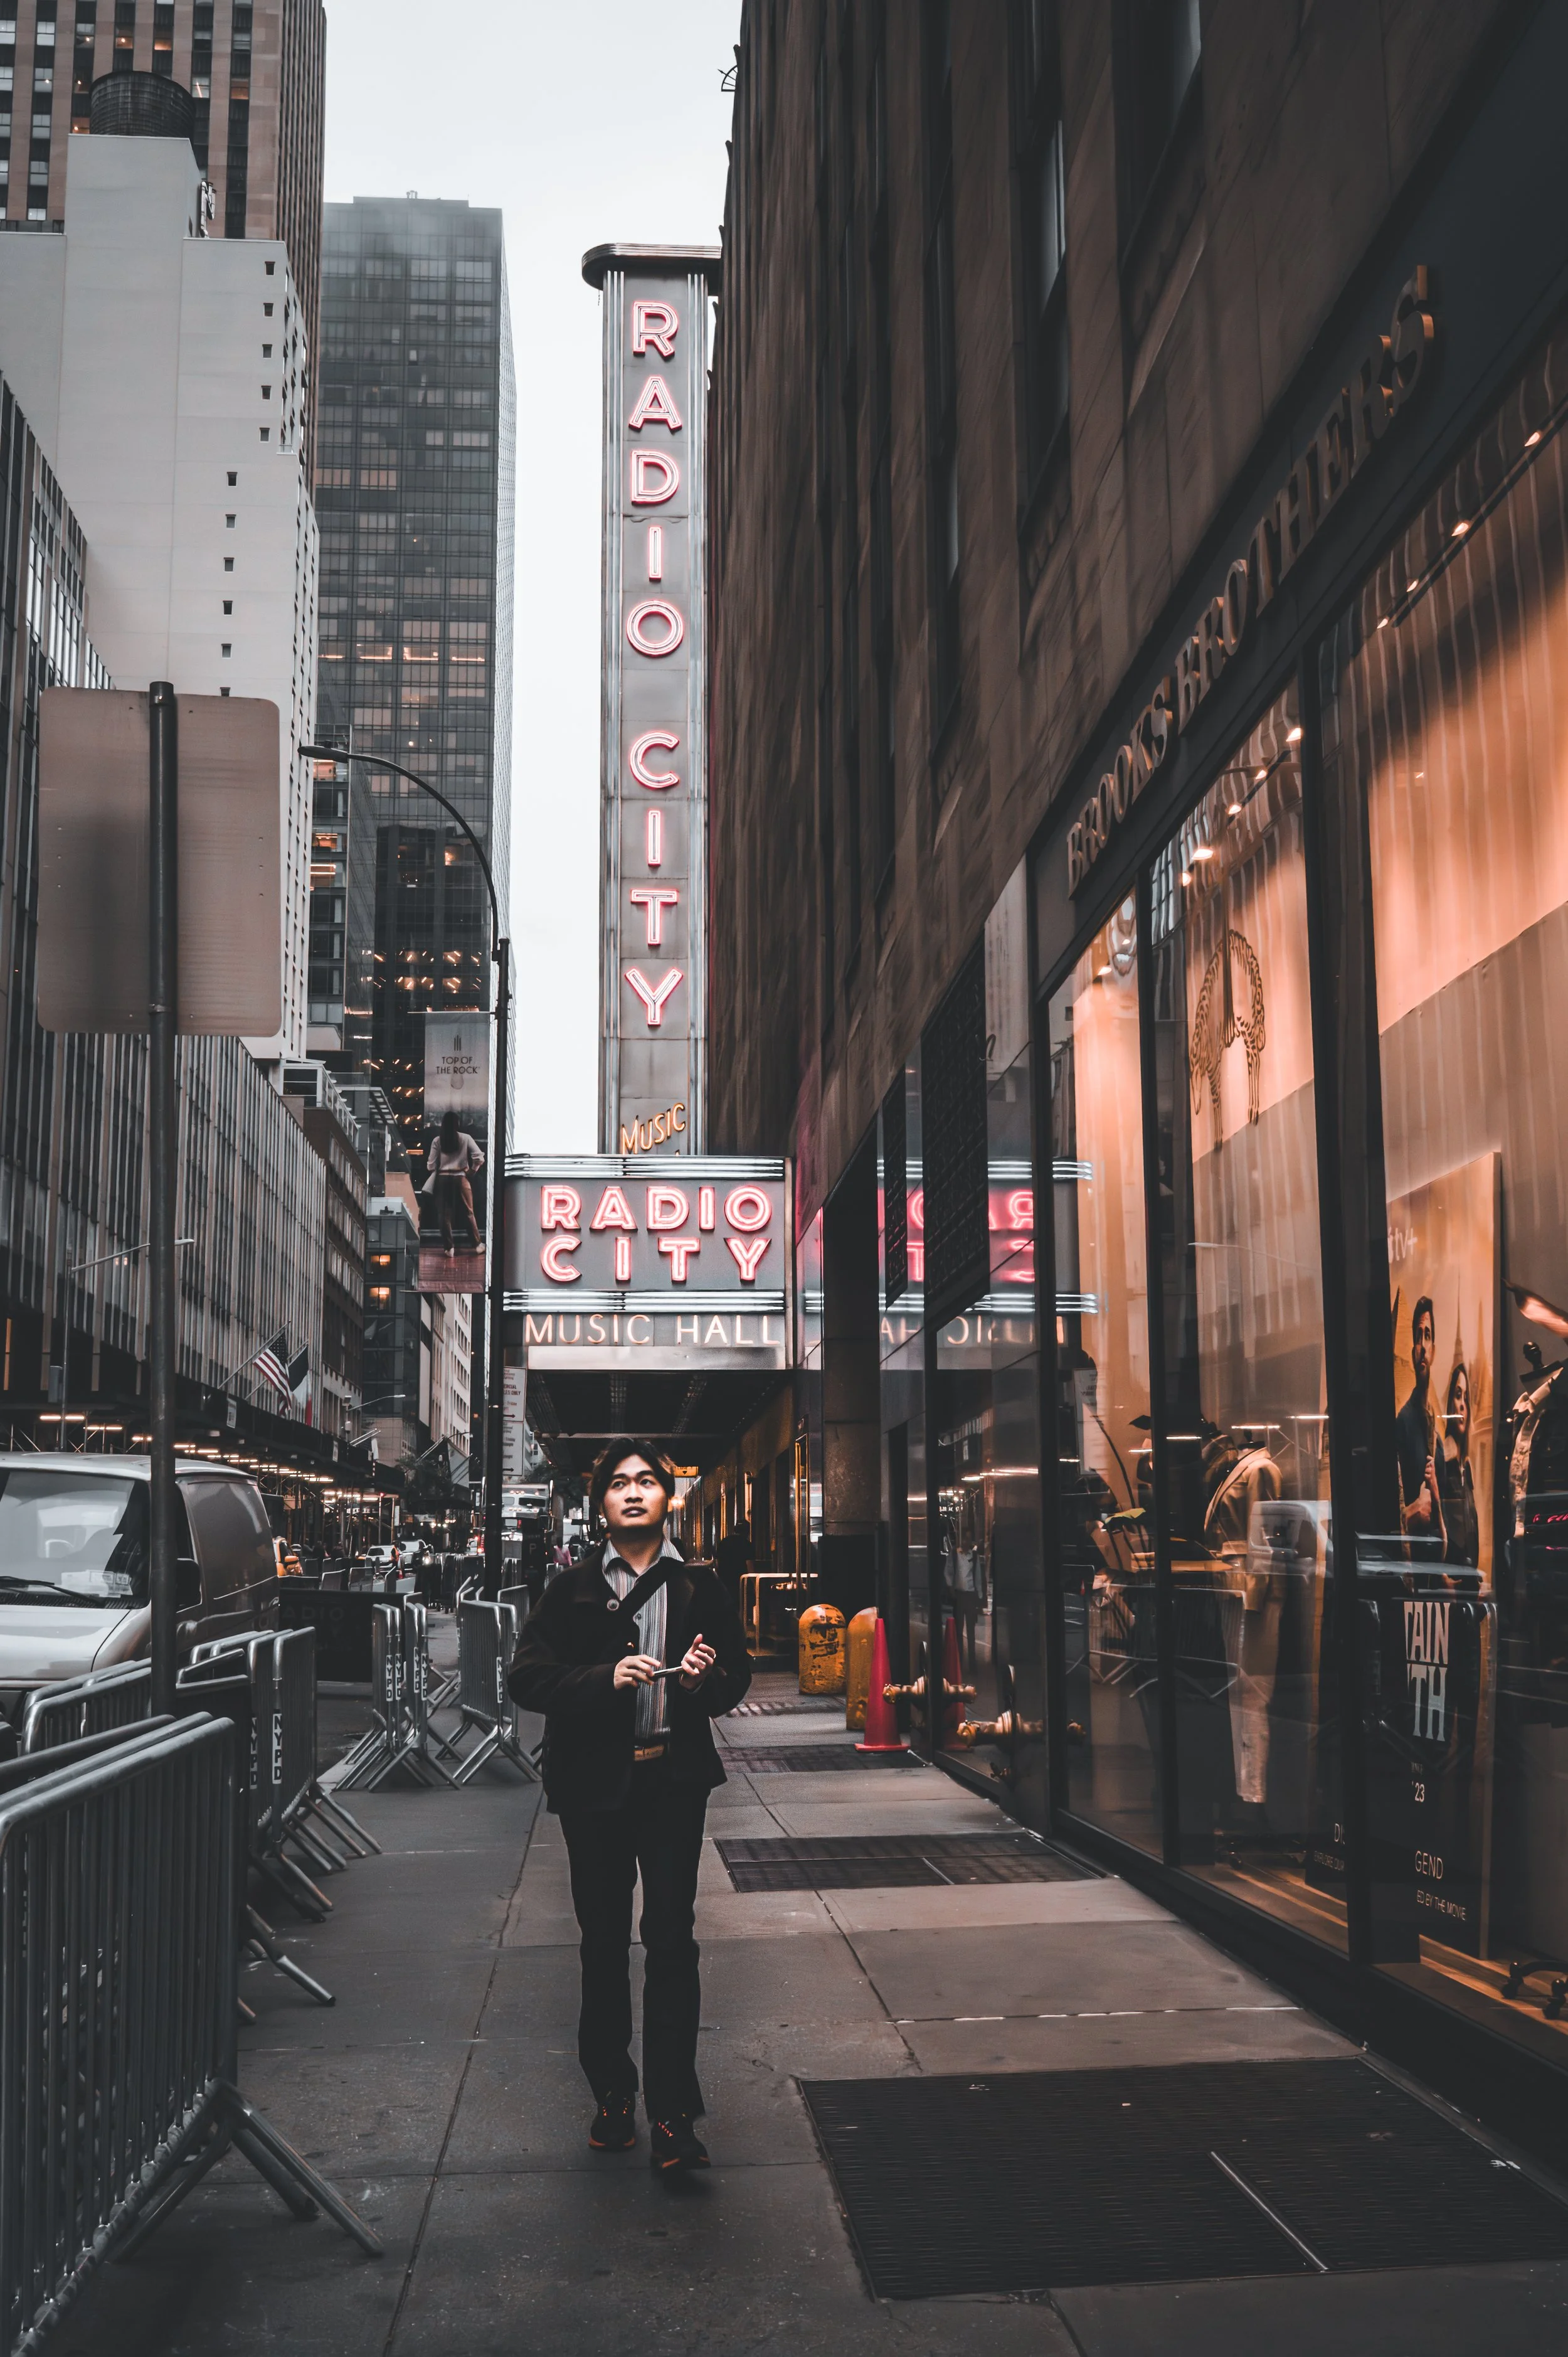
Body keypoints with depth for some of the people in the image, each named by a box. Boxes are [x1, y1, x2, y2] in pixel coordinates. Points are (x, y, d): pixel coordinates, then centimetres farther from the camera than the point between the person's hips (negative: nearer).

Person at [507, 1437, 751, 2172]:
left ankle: (673, 2114, 1)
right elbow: (526, 1677, -4)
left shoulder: (699, 1586, 6)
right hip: (595, 1782, 1)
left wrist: (708, 1678, -12)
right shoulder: (572, 1589, 3)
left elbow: (738, 1674, 11)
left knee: (672, 1943, -4)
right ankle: (611, 2094, 25)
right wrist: (606, 1679, -19)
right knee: (603, 1945, 11)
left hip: (673, 1780, 0)